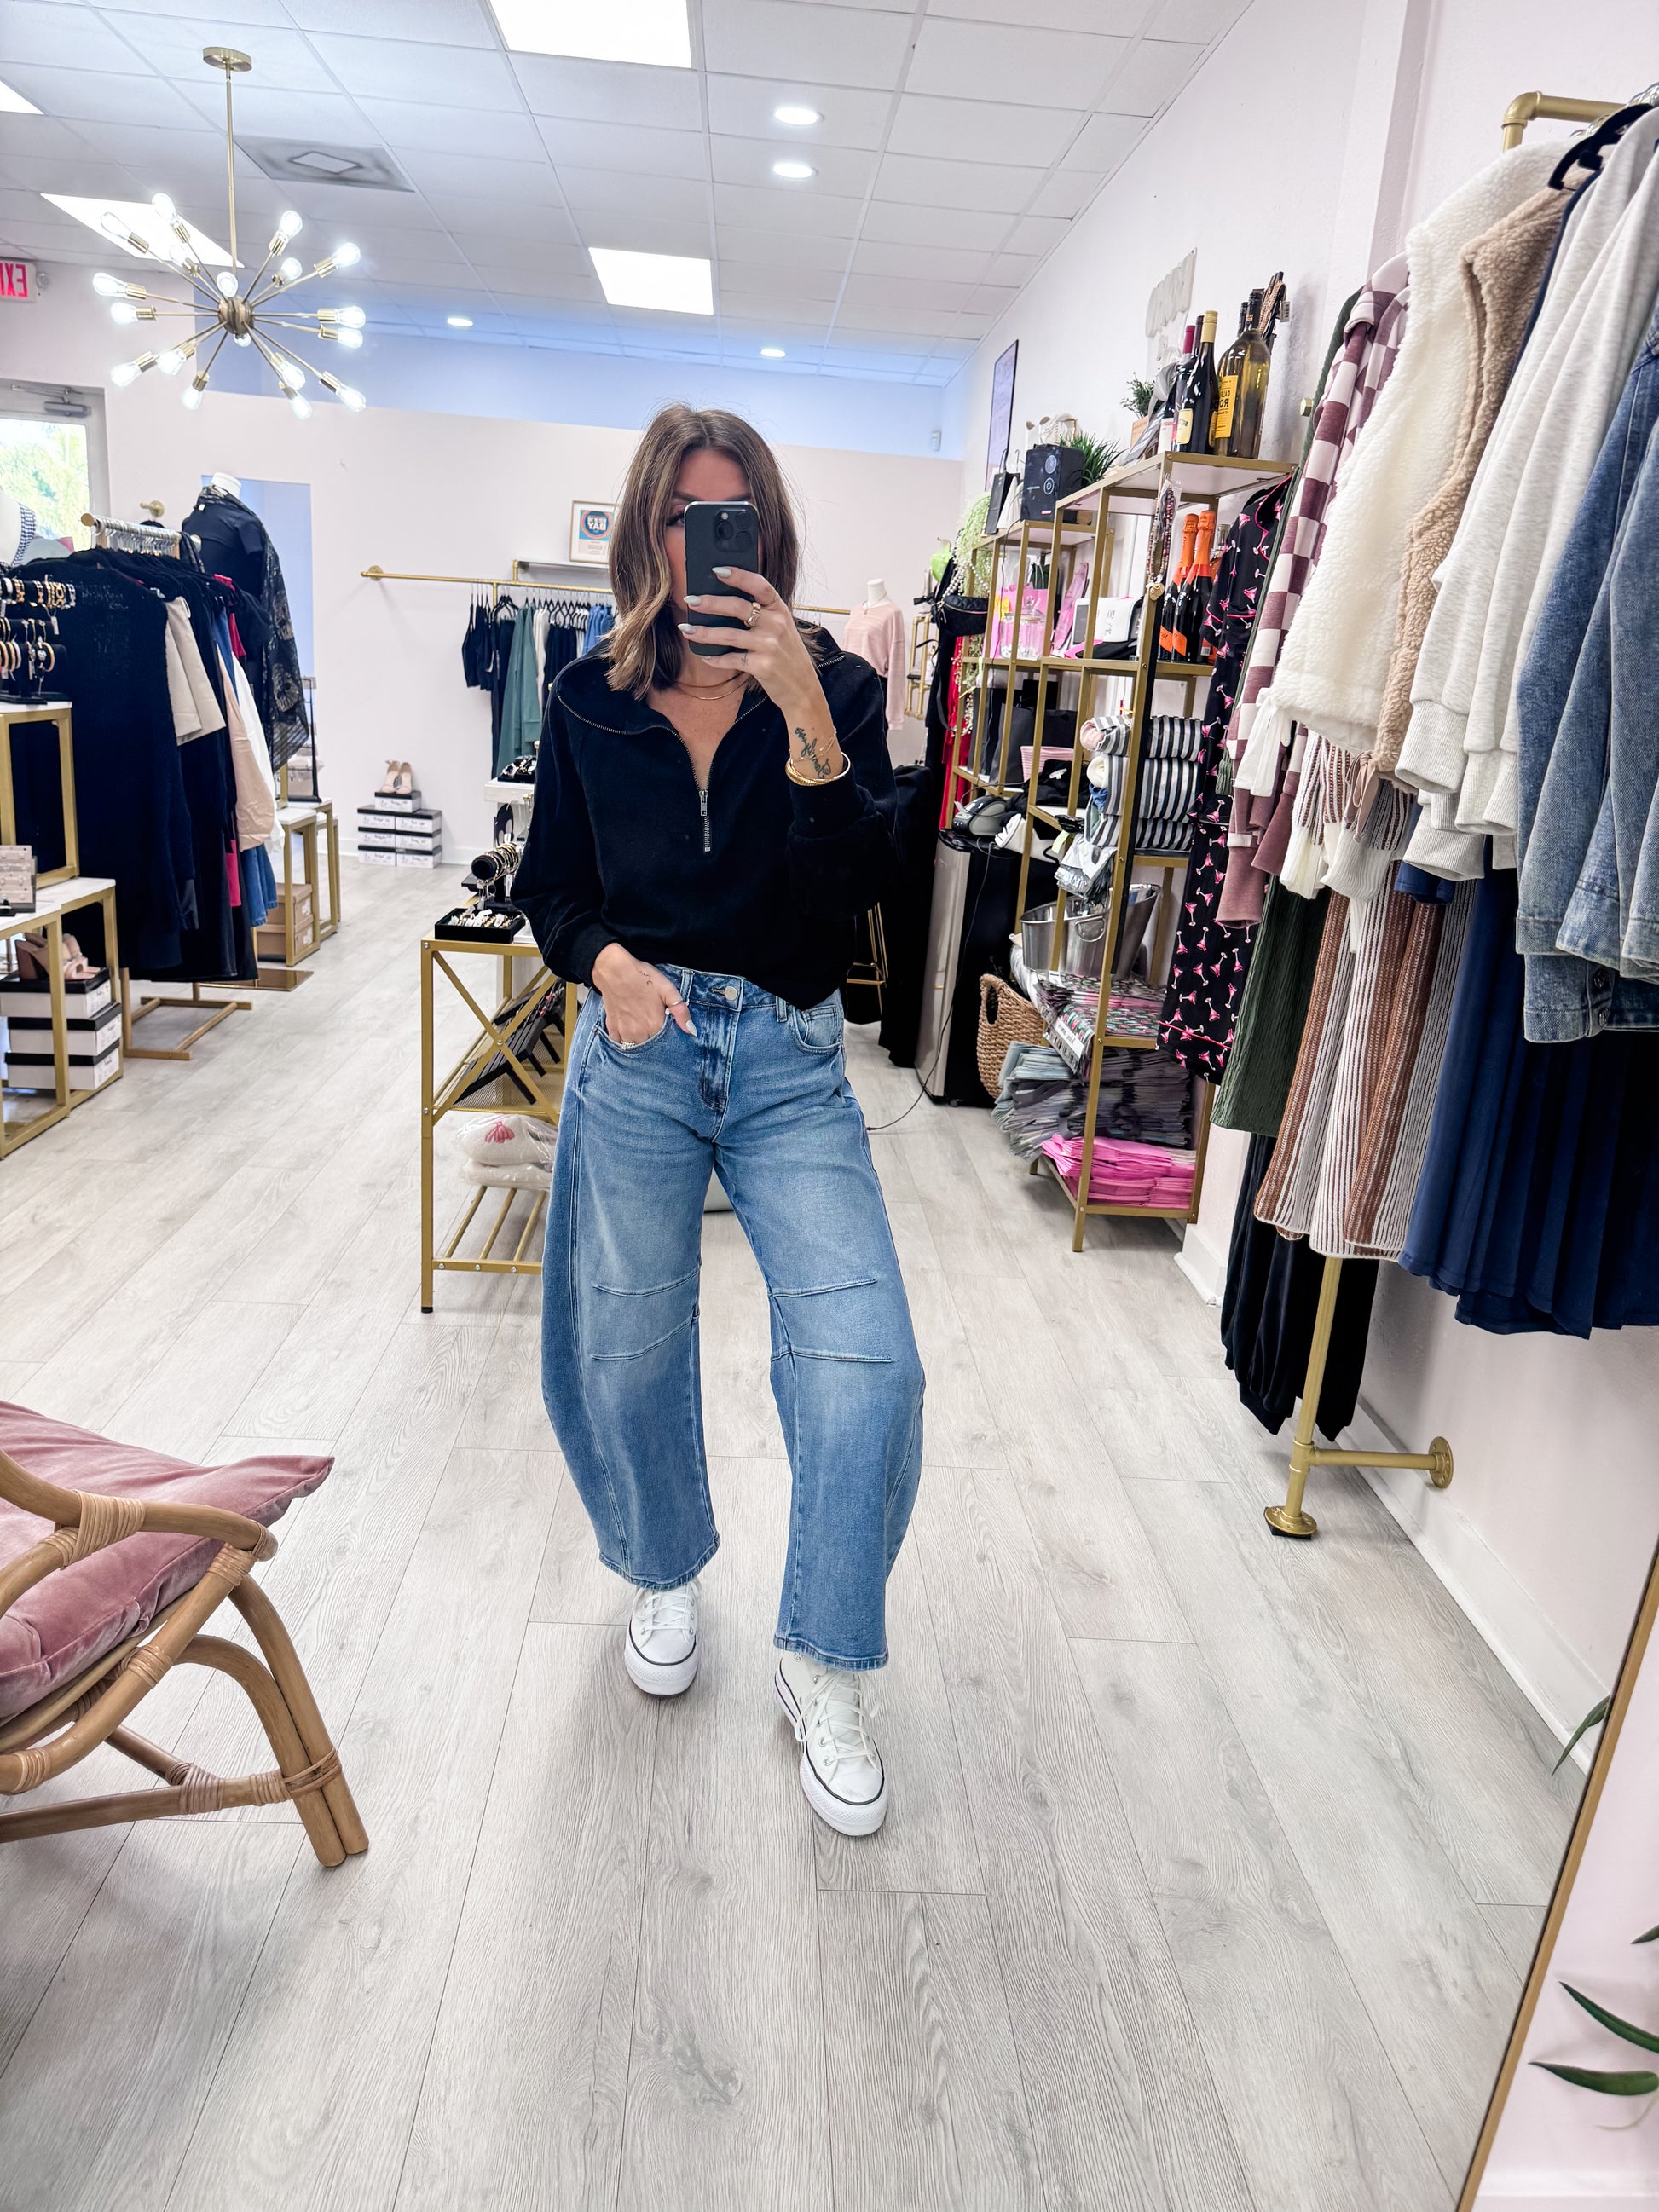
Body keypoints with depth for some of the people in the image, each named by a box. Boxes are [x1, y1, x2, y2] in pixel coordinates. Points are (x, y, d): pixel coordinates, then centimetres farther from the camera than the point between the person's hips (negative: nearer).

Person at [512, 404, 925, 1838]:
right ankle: (669, 1574, 42)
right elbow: (552, 883, 12)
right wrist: (605, 960, -9)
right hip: (637, 1051, 2)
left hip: (790, 1064, -1)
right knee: (619, 1351, 10)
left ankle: (824, 1667, 10)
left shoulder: (834, 688, 0)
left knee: (867, 1361, -14)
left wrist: (805, 716, -24)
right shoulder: (591, 702, 5)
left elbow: (861, 883, -13)